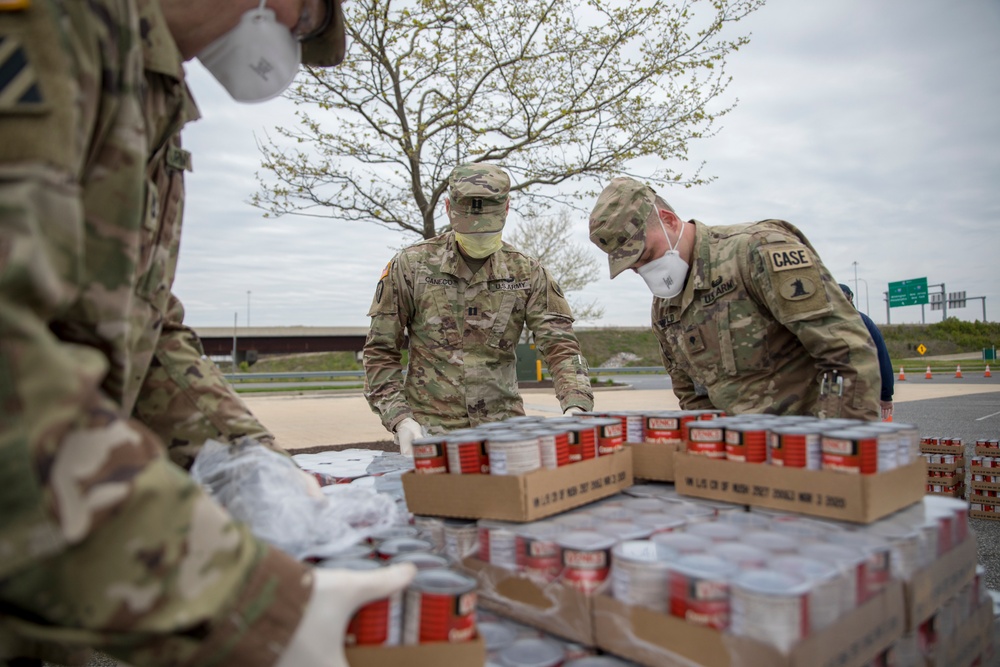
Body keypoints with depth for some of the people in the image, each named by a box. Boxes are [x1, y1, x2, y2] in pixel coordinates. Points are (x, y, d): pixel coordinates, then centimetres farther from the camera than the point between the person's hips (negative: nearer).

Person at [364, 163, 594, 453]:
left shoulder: (527, 274, 2)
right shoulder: (410, 266, -3)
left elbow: (559, 344, -4)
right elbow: (380, 351, 1)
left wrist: (576, 407, -22)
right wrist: (400, 419, -11)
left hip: (503, 429, 2)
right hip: (431, 429, -1)